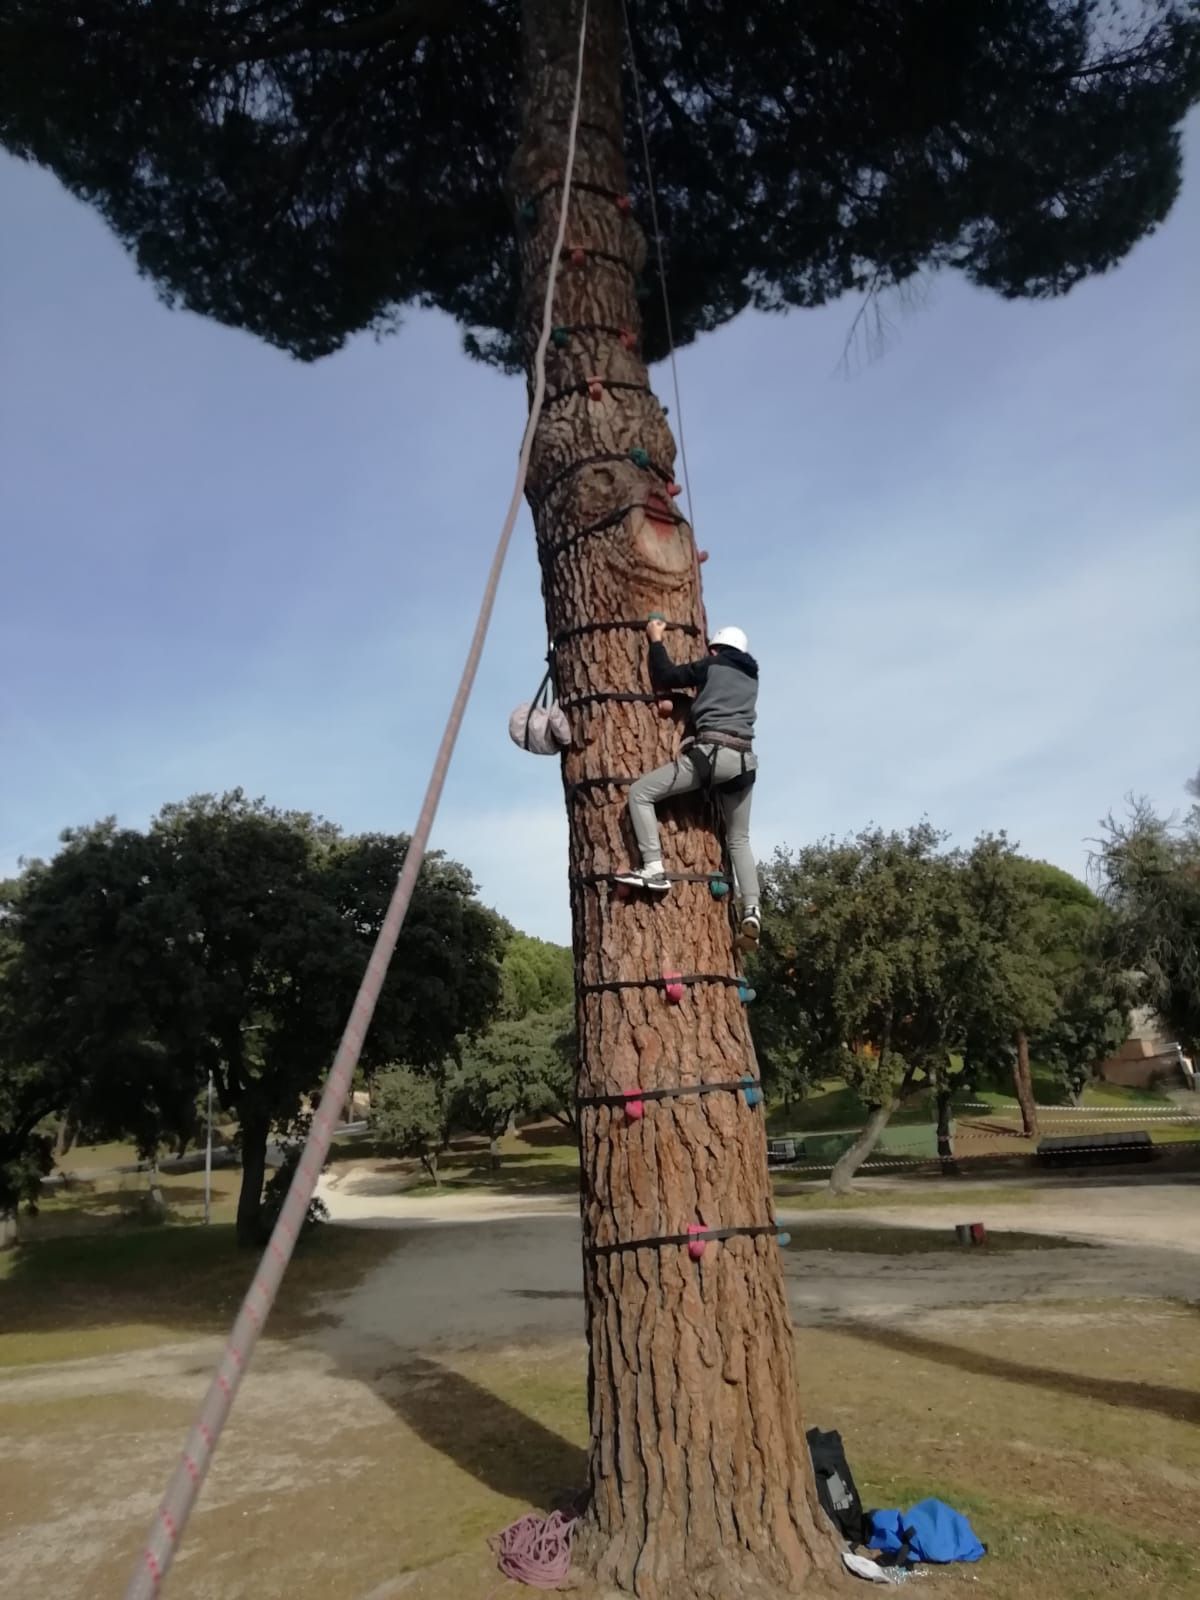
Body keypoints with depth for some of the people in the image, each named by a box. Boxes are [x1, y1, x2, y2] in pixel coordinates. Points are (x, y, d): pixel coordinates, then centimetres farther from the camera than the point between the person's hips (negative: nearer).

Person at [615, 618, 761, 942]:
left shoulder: (711, 665, 8)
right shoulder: (750, 676, 25)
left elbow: (665, 677, 8)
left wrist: (656, 640, 21)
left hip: (712, 751, -7)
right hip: (744, 759, 7)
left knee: (640, 792, 0)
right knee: (739, 839, 18)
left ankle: (654, 869, -11)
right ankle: (751, 910, 5)